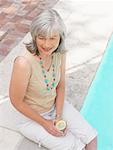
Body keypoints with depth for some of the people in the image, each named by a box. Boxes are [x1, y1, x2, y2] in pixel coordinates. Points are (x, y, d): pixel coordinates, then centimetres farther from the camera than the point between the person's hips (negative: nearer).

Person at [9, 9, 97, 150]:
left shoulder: (60, 54, -14)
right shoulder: (24, 63, -33)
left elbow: (60, 86, -1)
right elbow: (16, 101, -21)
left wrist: (58, 116, -7)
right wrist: (44, 122, -14)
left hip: (56, 105, 5)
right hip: (31, 116, -5)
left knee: (91, 138, 0)